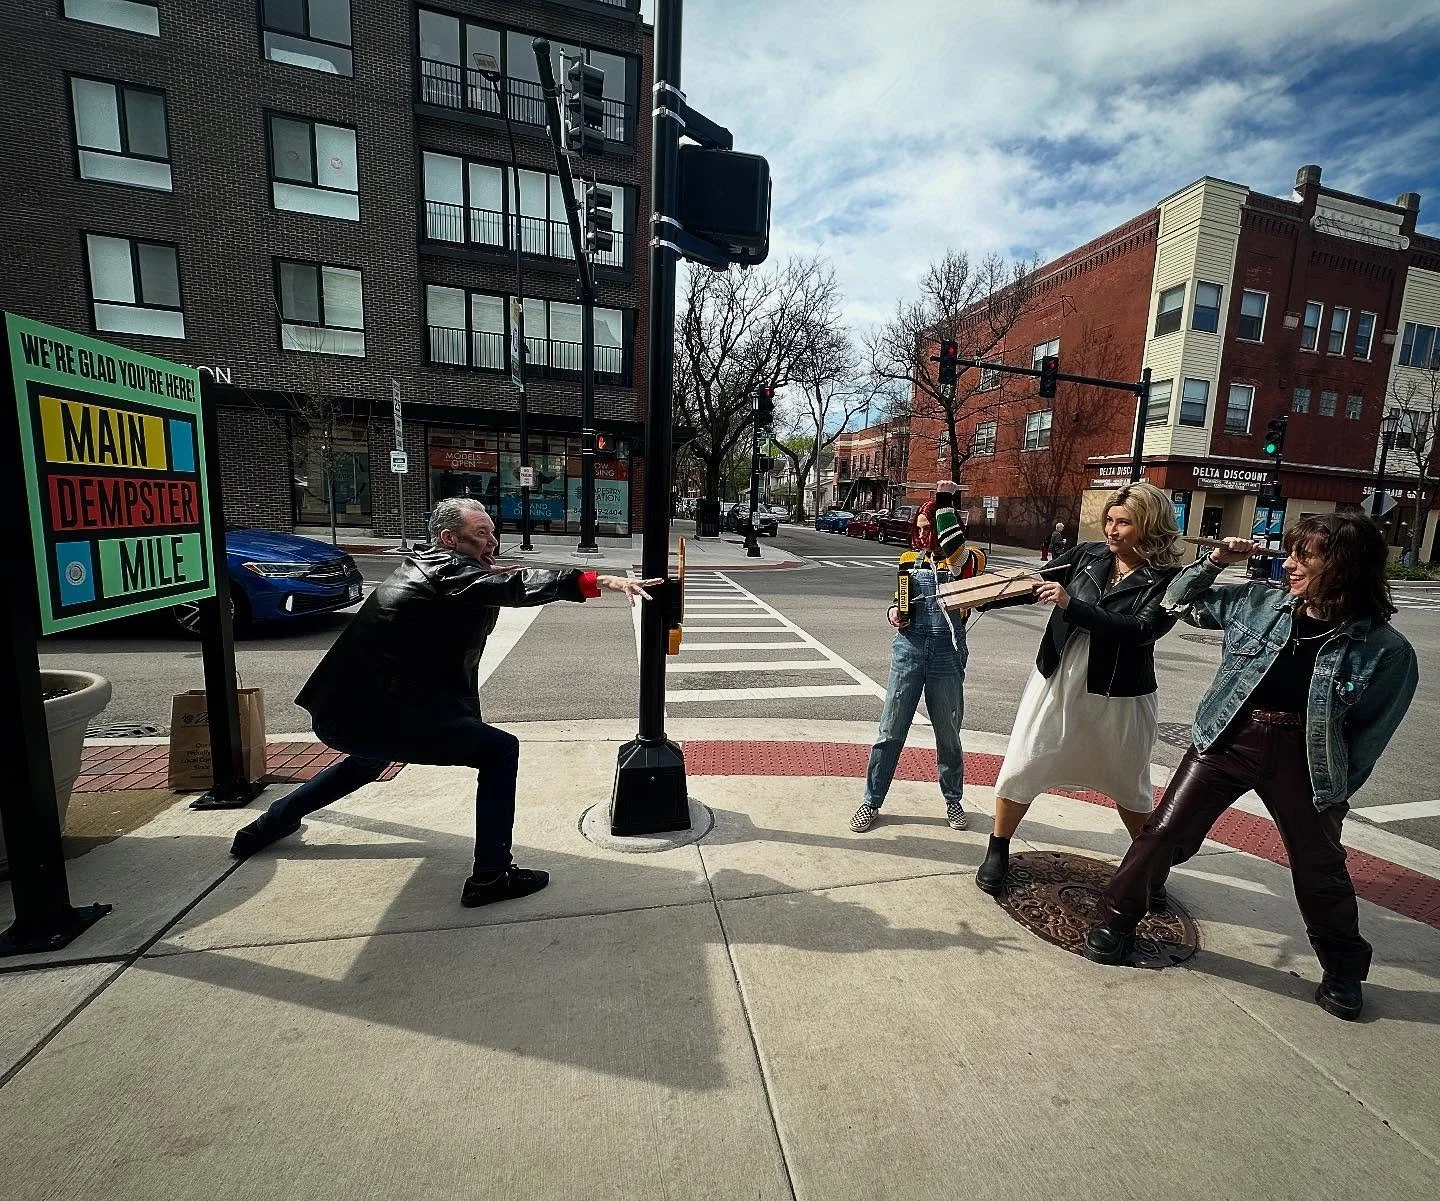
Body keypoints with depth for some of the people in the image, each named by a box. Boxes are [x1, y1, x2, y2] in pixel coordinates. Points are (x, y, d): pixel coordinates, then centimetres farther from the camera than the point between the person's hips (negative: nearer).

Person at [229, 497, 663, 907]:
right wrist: (603, 581, -38)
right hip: (376, 714, -10)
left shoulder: (423, 567, 15)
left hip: (341, 712, 10)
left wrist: (495, 580, 3)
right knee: (500, 750, -7)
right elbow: (516, 587, -29)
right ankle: (490, 876, -2)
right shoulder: (447, 568, -13)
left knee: (372, 756, 41)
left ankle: (270, 824, 57)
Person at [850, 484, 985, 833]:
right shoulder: (910, 559, 8)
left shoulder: (968, 558, -2)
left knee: (948, 733, 13)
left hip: (947, 652, -2)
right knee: (890, 731, 5)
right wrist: (893, 614, -2)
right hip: (908, 648, 2)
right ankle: (872, 802, 18)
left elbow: (955, 553, -27)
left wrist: (945, 504, -26)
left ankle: (953, 800, 35)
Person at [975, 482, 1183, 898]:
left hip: (1118, 697, -2)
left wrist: (1071, 605, -30)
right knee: (1021, 769, 3)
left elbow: (1138, 631, -24)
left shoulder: (1167, 580, -10)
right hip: (1056, 683, 2)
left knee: (1131, 787, 18)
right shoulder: (1087, 555, -1)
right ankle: (997, 852, 22)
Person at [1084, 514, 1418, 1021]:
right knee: (1164, 832, 1)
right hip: (1227, 739, 1)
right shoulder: (1259, 603, -4)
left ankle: (1343, 969, 44)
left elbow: (1370, 733, -2)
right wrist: (1213, 563, -5)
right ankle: (1116, 920, 18)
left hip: (1306, 760, -1)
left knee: (1320, 871, 16)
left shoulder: (1385, 649, -10)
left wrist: (1337, 793, 3)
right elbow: (1180, 602, 9)